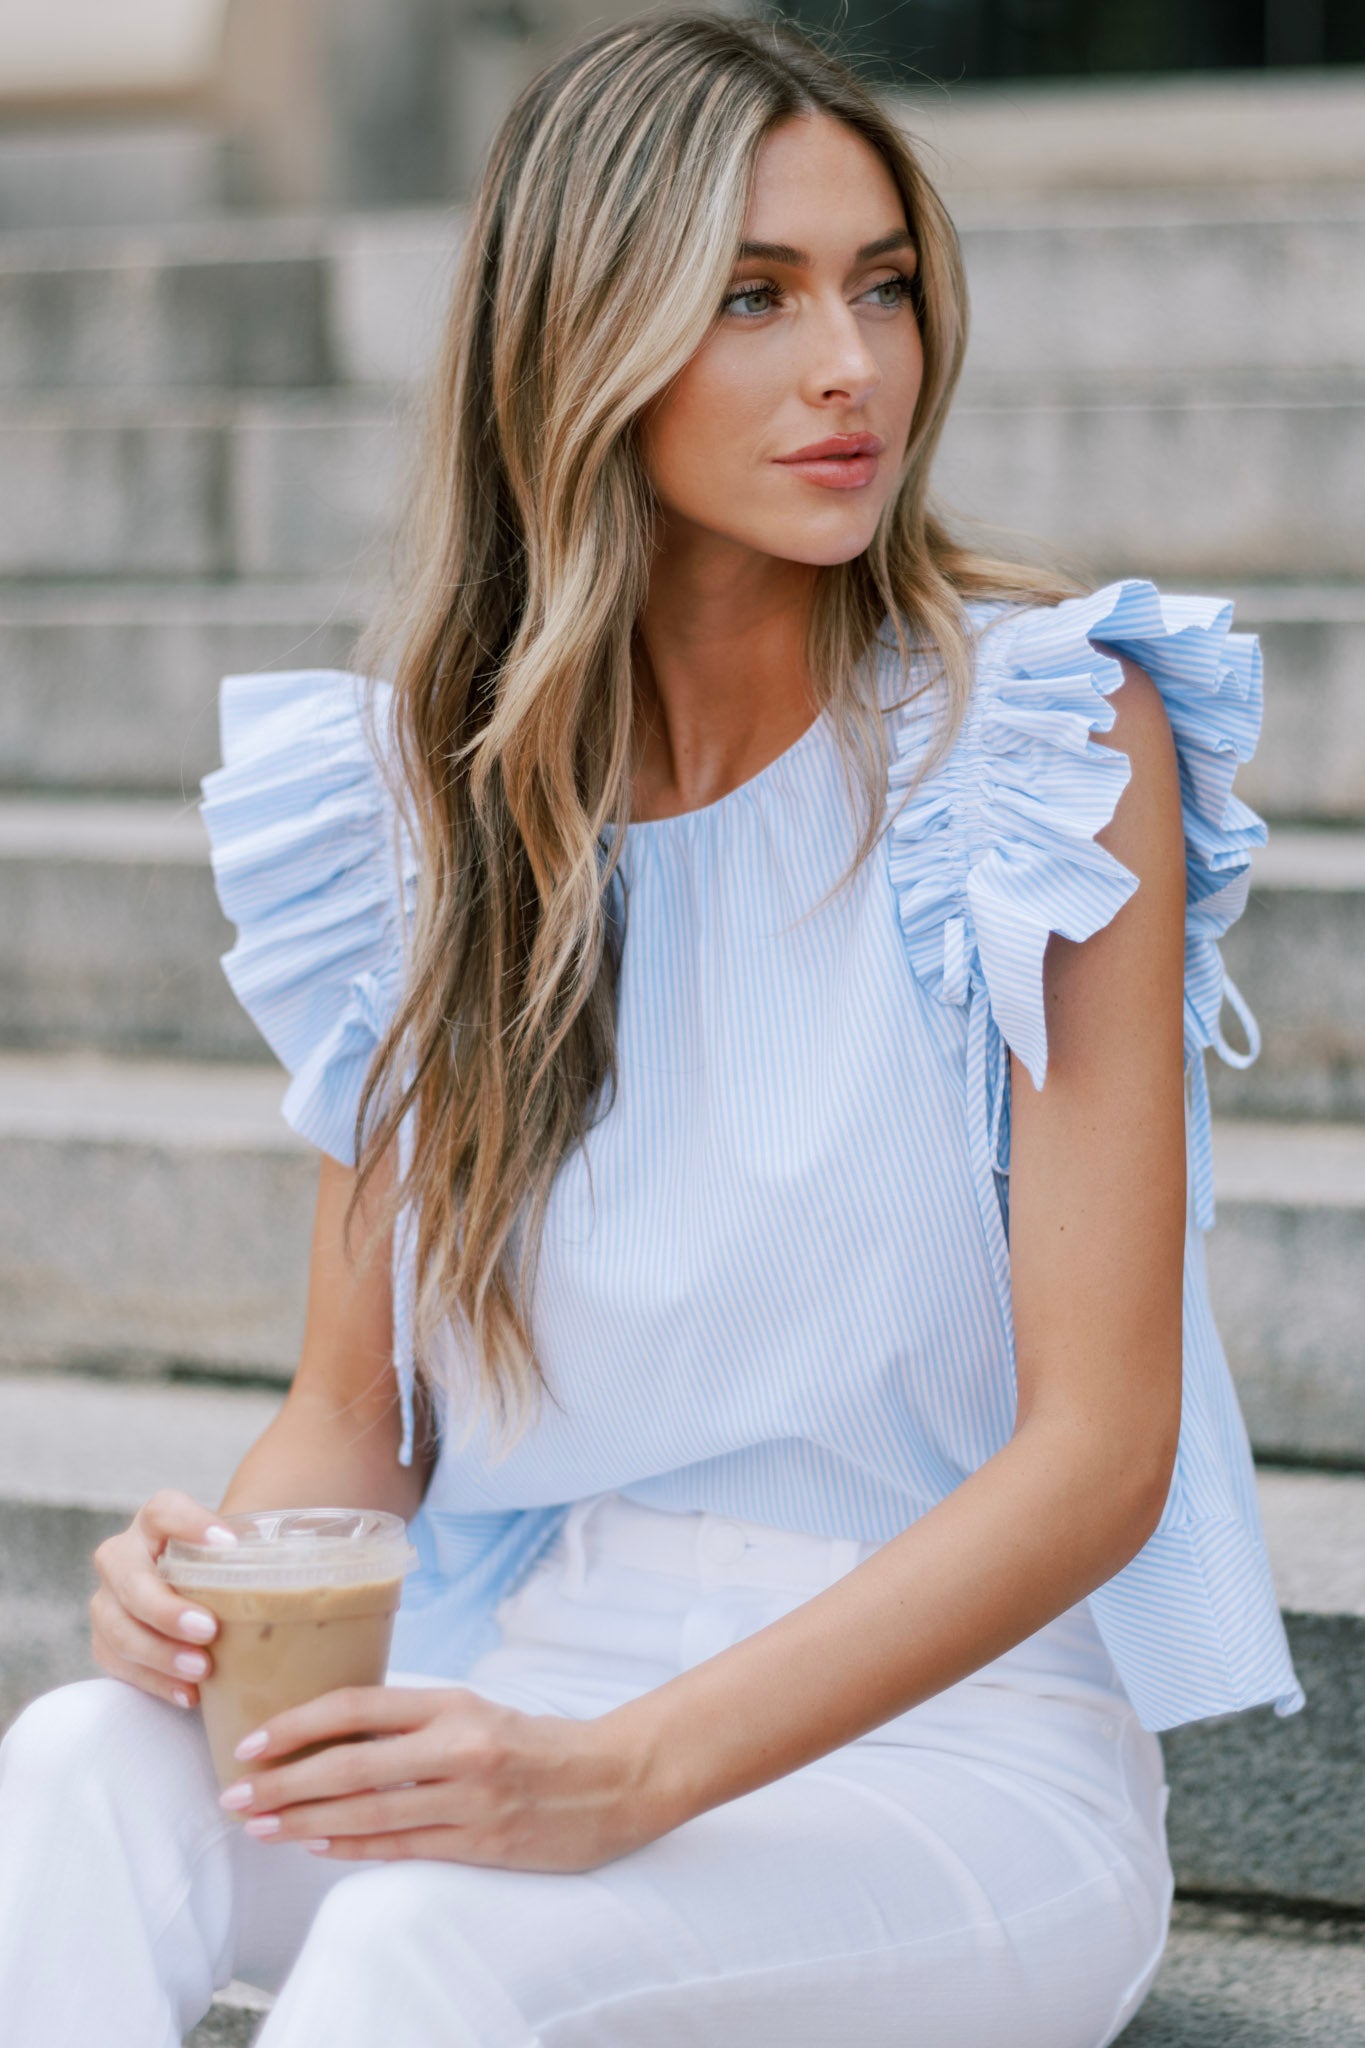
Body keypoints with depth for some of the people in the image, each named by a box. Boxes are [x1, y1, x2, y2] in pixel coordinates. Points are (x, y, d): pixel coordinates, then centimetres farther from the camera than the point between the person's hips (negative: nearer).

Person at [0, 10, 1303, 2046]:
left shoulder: (1052, 731, -8)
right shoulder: (425, 789, 5)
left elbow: (1099, 1450, -13)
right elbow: (355, 1406, 11)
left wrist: (626, 1774, -25)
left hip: (959, 1744, -3)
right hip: (527, 1688, 4)